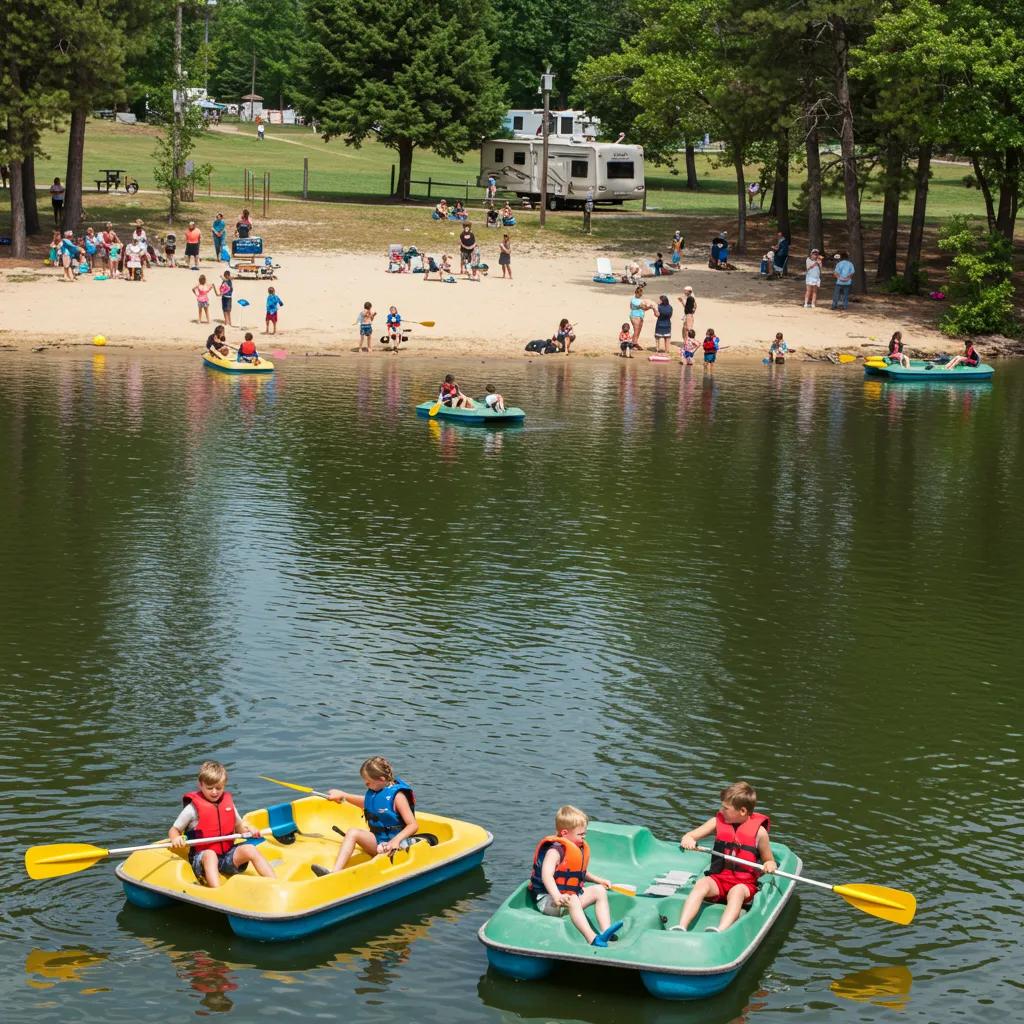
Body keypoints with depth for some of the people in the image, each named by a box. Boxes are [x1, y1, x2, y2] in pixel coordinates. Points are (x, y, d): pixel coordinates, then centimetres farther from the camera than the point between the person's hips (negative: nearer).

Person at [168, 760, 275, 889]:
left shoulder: (227, 802, 10)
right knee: (210, 855, -37)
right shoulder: (193, 807, -5)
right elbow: (173, 830, 1)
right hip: (202, 857, -4)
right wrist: (175, 839, -22)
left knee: (250, 849, -20)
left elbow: (238, 826, 23)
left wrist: (248, 831, 1)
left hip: (227, 855, 4)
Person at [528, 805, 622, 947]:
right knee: (573, 900, -37)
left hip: (573, 893, 9)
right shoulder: (555, 850, -18)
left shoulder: (580, 849, 12)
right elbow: (546, 875, -34)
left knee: (599, 891, -4)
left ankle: (606, 932, -21)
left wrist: (598, 880, 16)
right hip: (547, 899, -9)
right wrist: (557, 897, -47)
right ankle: (592, 939, -52)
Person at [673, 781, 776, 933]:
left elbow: (769, 862, 11)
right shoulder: (718, 822, 8)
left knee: (737, 892, -37)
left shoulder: (759, 831, 1)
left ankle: (720, 931, -59)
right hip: (718, 879, 2)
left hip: (745, 884, -2)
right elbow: (689, 836, 8)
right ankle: (681, 927, -44)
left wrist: (770, 865, -13)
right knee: (701, 884, -30)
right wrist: (687, 840, -17)